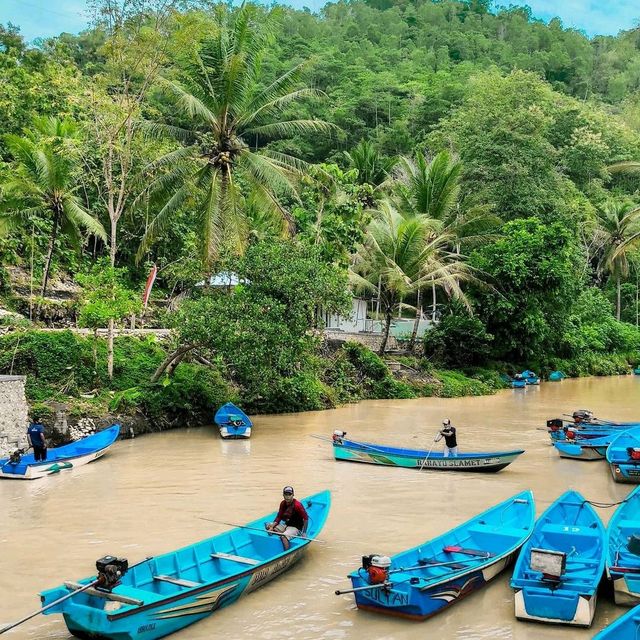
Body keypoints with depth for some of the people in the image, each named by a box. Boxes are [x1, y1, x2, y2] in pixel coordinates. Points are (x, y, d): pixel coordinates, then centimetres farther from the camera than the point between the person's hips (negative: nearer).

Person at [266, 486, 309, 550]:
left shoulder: (297, 505, -19)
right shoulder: (283, 504, 1)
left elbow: (306, 518, -17)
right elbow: (279, 517, 5)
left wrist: (304, 533, -22)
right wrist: (272, 527, -11)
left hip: (296, 528, -8)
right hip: (285, 525, 8)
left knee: (283, 537, -35)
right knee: (268, 525, -2)